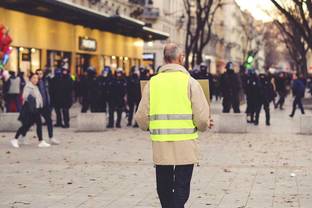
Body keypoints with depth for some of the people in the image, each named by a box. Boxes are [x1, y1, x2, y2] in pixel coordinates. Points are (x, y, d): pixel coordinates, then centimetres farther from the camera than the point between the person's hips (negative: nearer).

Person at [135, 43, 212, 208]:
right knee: (181, 190, 3)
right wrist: (204, 125, 12)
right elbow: (202, 119, -11)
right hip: (185, 145, -3)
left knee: (164, 188, 16)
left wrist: (149, 126, 22)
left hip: (160, 146, 3)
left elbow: (141, 118, 0)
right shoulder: (190, 82, -7)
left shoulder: (152, 82, 0)